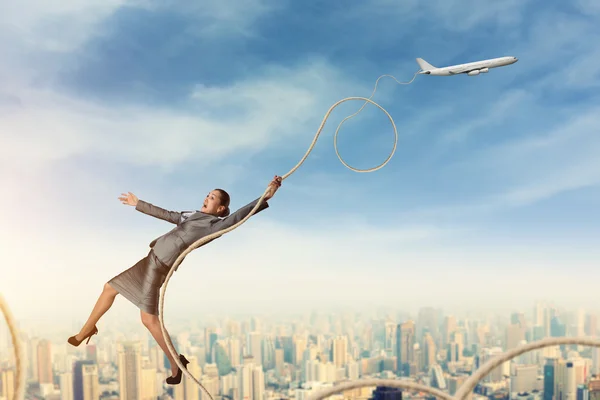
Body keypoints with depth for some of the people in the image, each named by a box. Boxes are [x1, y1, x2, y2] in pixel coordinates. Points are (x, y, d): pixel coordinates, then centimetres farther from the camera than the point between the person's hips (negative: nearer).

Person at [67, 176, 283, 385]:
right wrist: (138, 204, 36)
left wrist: (266, 197, -33)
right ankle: (86, 330, 41)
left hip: (160, 265, -9)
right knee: (109, 288, 20)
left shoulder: (216, 223, -9)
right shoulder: (190, 216, 15)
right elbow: (163, 213, 26)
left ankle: (175, 362, 2)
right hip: (150, 258, 9)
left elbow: (241, 214, -22)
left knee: (149, 319, -13)